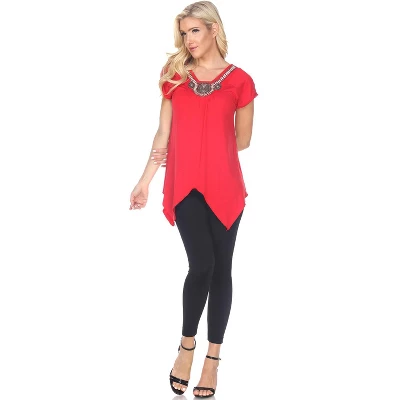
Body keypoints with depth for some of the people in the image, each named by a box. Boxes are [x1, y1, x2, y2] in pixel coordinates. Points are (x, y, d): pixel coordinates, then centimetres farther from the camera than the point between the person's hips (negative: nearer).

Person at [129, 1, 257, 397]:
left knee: (221, 269, 5)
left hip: (223, 187, 0)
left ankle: (213, 357, 19)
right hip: (185, 186, 0)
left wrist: (202, 152, 3)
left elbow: (242, 140, 8)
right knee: (201, 265, -9)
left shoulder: (239, 81, 2)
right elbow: (163, 135, 9)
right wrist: (144, 181, 4)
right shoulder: (174, 75, 9)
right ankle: (187, 344, 16)